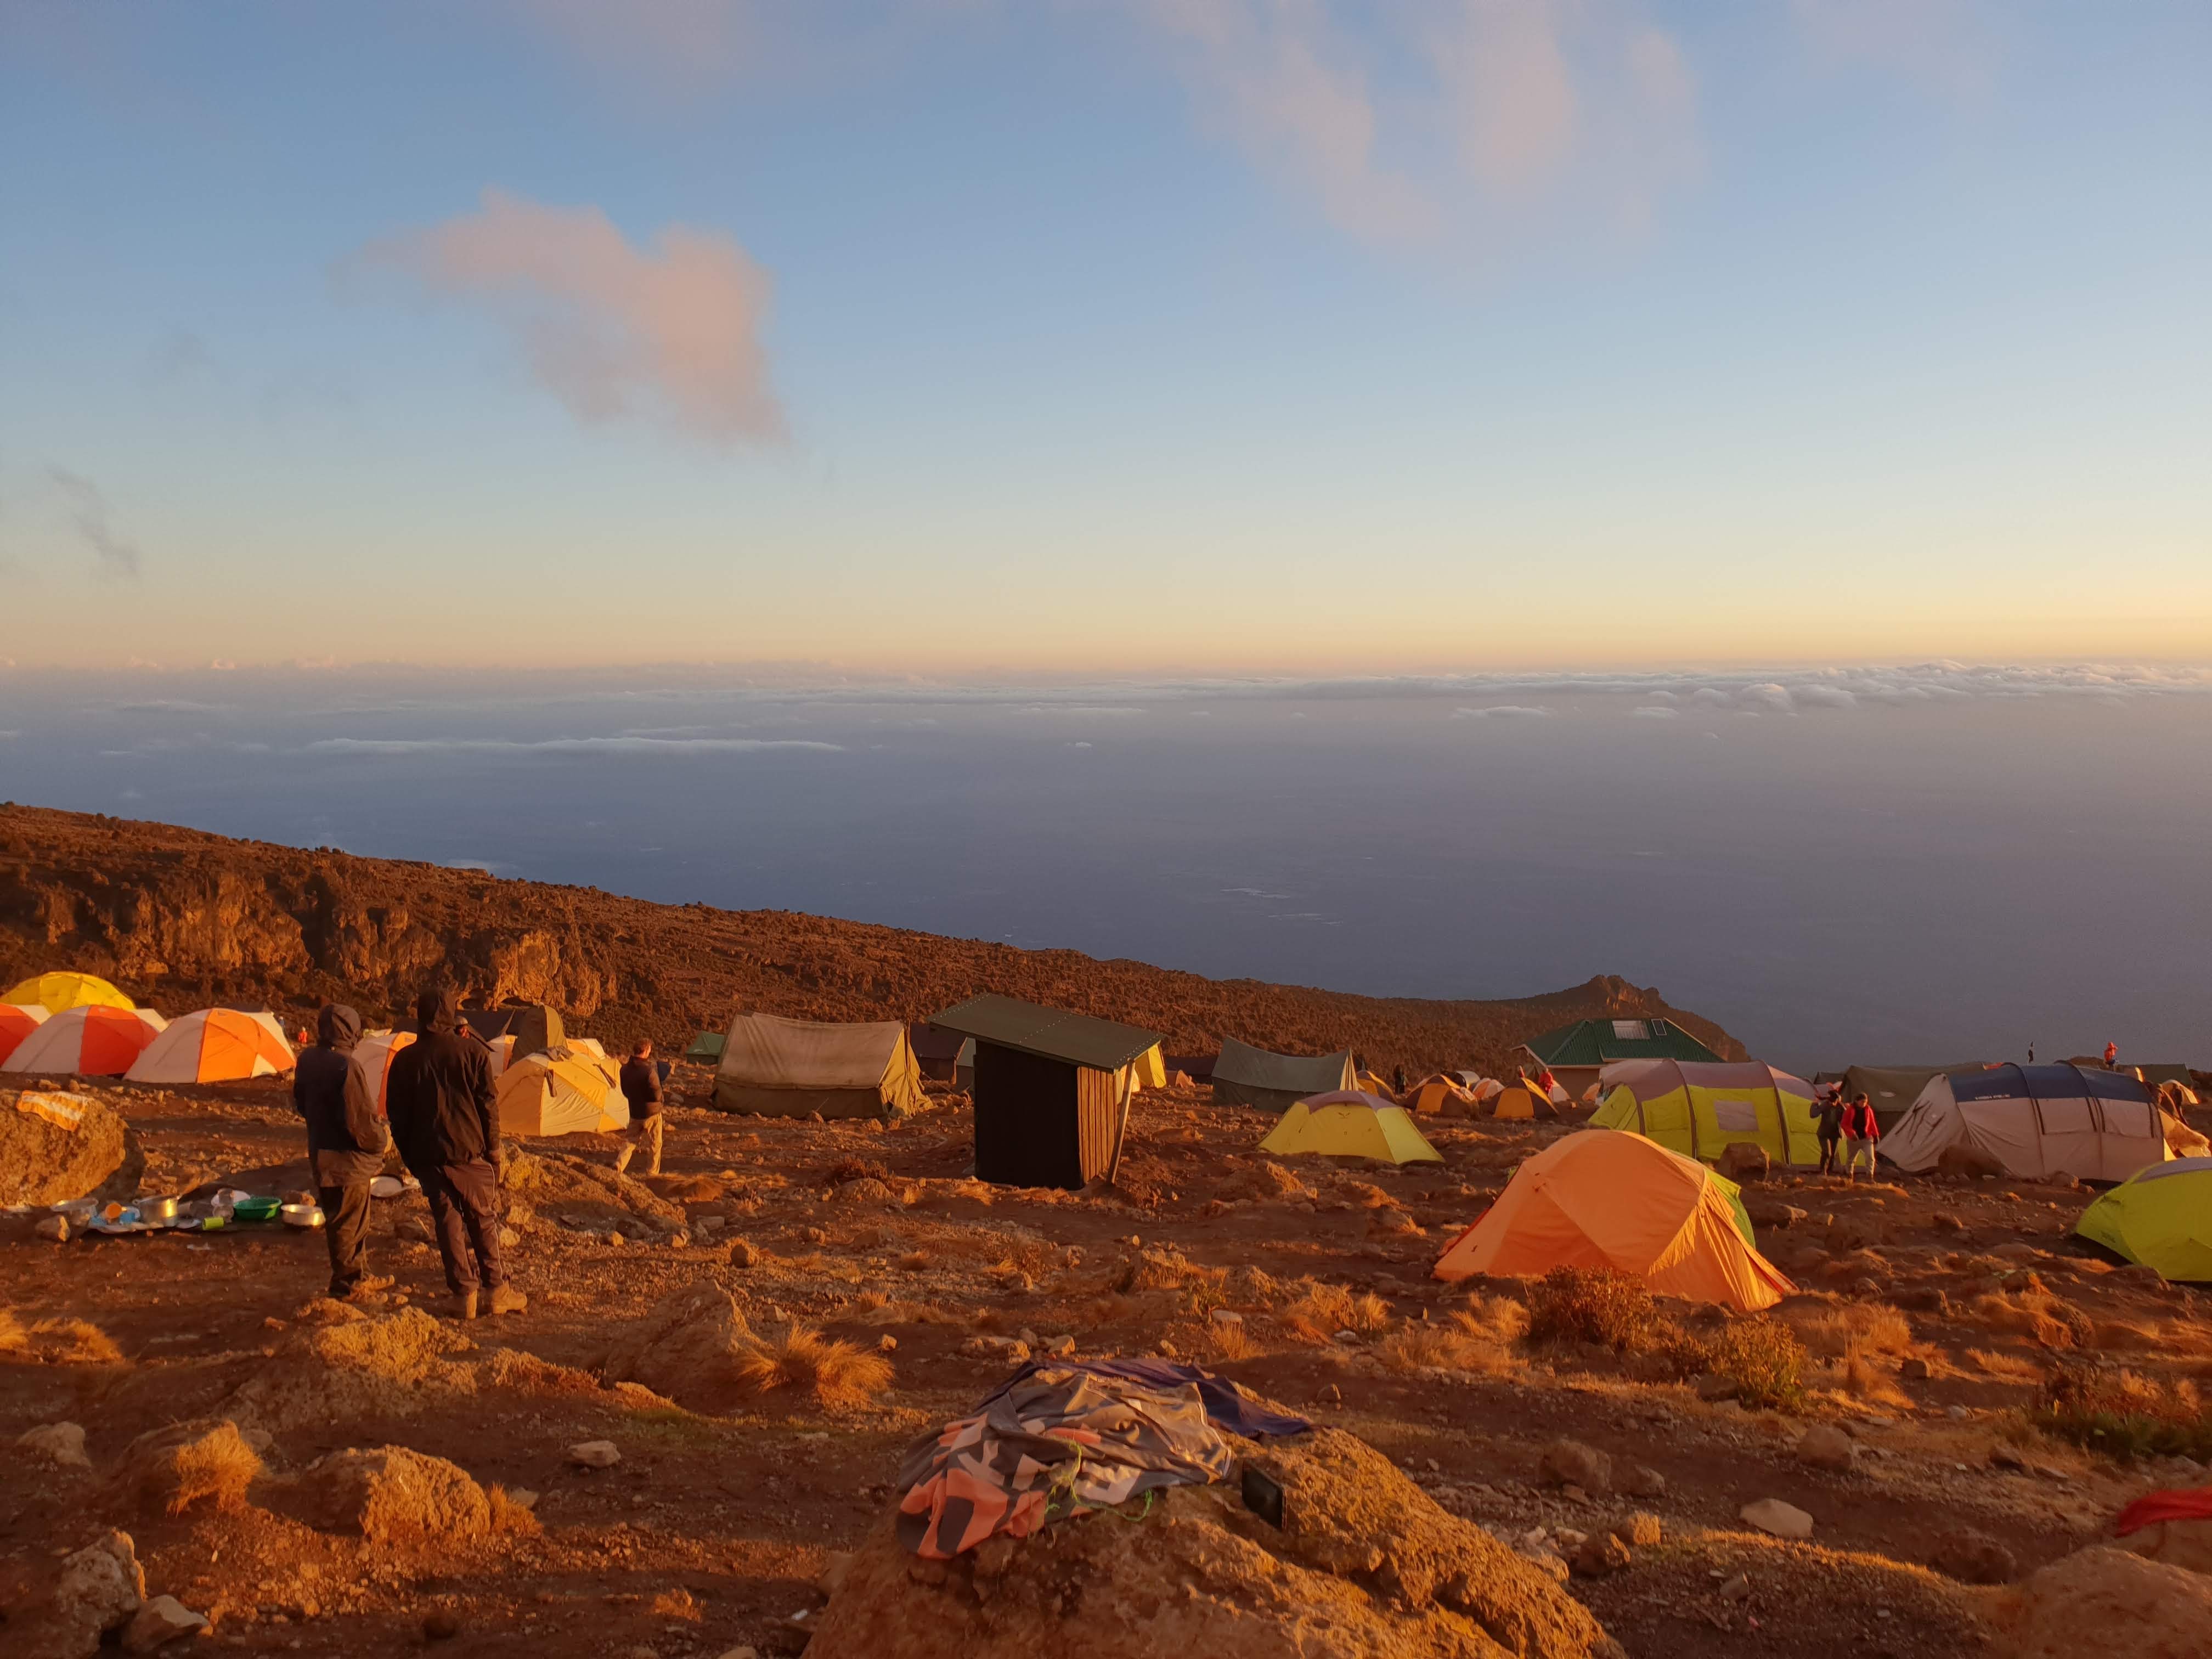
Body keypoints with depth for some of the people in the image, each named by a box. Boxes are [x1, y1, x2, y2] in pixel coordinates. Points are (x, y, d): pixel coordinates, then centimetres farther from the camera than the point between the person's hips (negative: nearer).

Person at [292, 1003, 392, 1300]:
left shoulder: (307, 1059, 3)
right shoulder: (346, 1067, -25)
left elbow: (301, 1104, 17)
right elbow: (360, 1120, -25)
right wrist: (382, 1138, -7)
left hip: (320, 1151, 9)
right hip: (346, 1157, -9)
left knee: (353, 1219, 19)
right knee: (347, 1223, 4)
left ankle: (360, 1276, 29)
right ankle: (347, 1284, 15)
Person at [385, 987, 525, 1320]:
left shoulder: (404, 1060, 2)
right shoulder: (472, 1051, -4)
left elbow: (397, 1114, 5)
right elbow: (487, 1104, -5)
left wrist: (409, 1156, 14)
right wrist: (495, 1147, 2)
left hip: (427, 1156, 2)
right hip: (469, 1150, -2)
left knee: (447, 1221, 7)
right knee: (484, 1218, 8)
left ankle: (463, 1294, 7)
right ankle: (497, 1290, 12)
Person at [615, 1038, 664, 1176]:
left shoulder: (625, 1069, -3)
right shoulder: (649, 1071, -25)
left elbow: (625, 1092, 10)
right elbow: (657, 1095, -22)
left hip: (634, 1113, 6)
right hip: (651, 1113, -6)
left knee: (632, 1141, 20)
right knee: (654, 1145, 10)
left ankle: (618, 1165, 3)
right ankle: (652, 1174, 17)